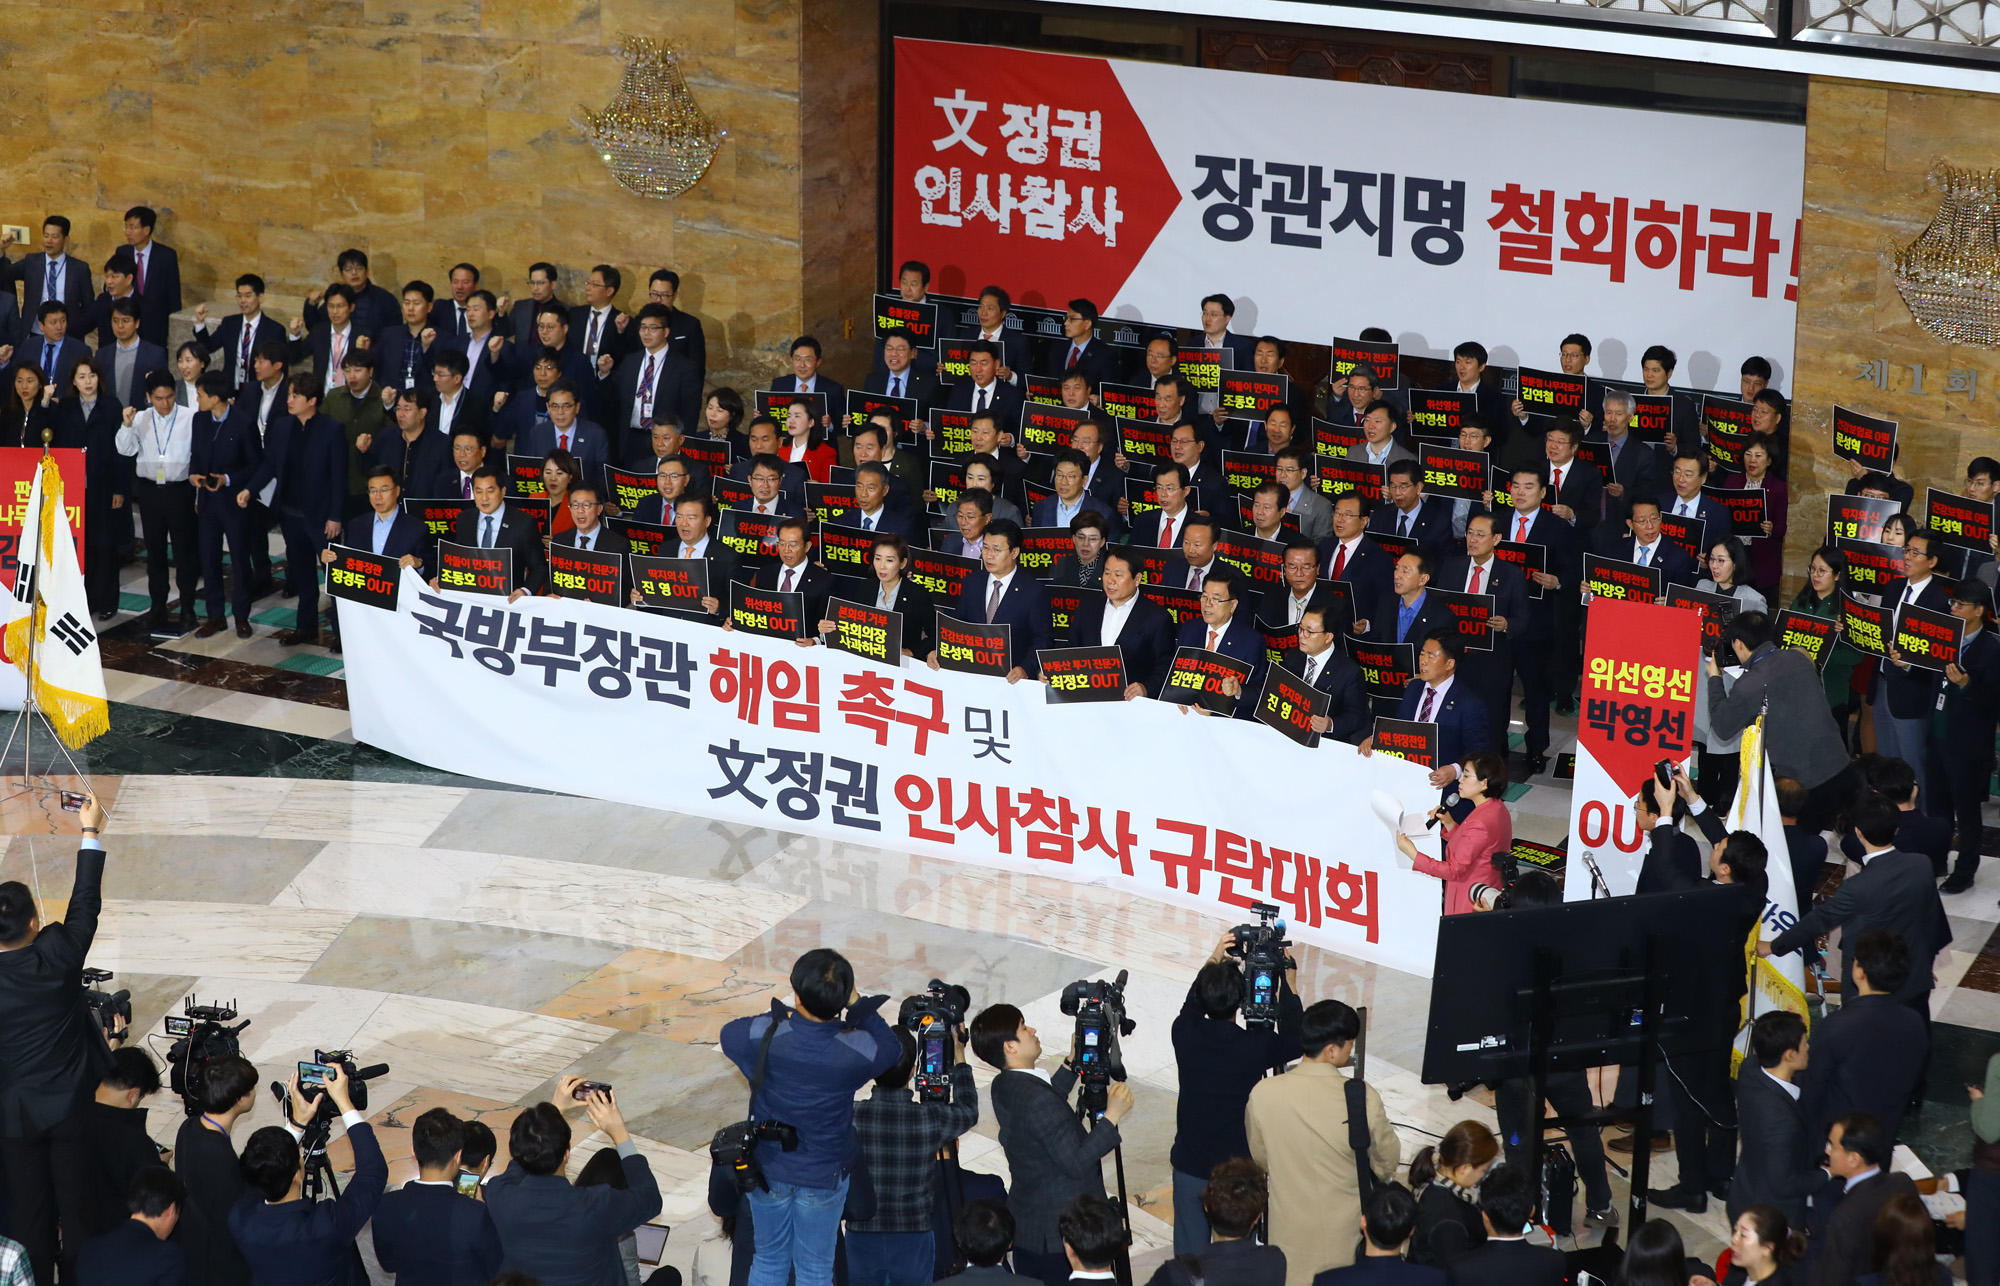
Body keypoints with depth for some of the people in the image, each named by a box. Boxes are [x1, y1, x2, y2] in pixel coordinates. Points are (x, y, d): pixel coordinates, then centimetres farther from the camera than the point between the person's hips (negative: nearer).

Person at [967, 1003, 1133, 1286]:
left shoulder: (1003, 1088, 2)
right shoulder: (1038, 1099, -27)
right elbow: (1075, 1164, -26)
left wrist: (1071, 1063, 19)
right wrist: (1111, 1116, -23)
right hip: (1061, 1233, -9)